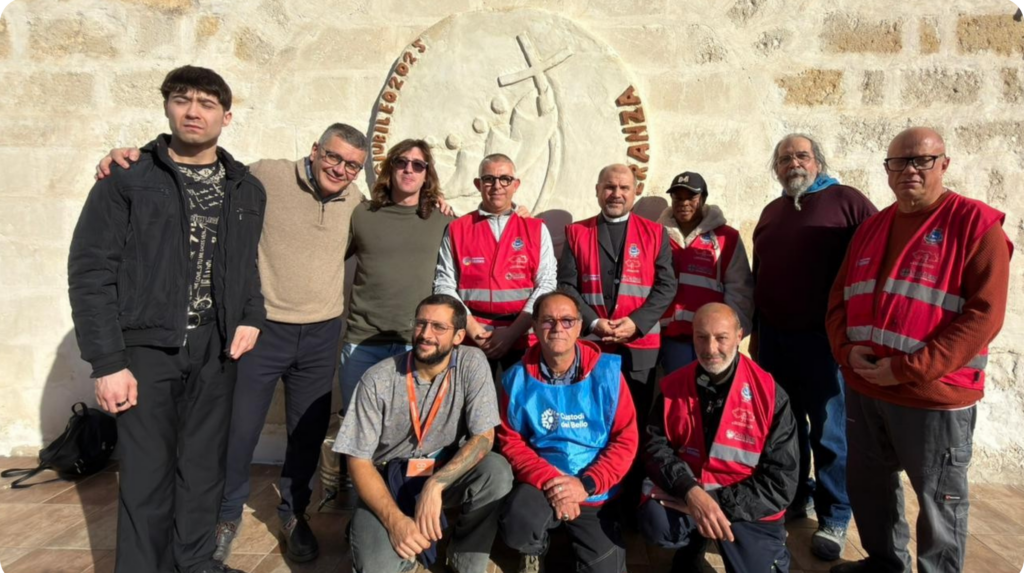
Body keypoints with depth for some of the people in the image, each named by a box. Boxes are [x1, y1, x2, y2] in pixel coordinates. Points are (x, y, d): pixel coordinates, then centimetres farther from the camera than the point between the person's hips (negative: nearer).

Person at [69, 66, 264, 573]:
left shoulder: (247, 190, 8)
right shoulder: (126, 180, -4)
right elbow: (90, 272, -7)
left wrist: (251, 317, 0)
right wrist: (107, 362, -12)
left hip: (215, 347, 3)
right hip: (147, 346, -3)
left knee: (204, 463, 12)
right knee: (147, 470, 4)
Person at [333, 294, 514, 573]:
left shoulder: (472, 363, -14)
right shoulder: (378, 379, -16)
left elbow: (484, 437, -15)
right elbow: (358, 460, -12)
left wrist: (434, 485, -29)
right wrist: (395, 520, -25)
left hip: (447, 472, 2)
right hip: (389, 478, -1)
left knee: (497, 470, -29)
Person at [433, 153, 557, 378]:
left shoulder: (536, 229, 8)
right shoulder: (456, 230, 9)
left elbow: (547, 283, -1)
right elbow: (444, 284, 3)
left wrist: (513, 332, -9)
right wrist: (472, 328, -9)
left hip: (523, 336, 0)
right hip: (471, 337, 0)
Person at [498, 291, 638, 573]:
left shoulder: (606, 372, -8)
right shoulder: (519, 378, -6)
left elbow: (626, 440, -8)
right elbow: (511, 442, -4)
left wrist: (586, 484, -19)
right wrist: (548, 480, -20)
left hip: (595, 494, 1)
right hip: (540, 485, -1)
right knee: (517, 527, -31)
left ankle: (574, 533, 27)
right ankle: (534, 548, 9)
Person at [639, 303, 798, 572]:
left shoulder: (769, 394, -11)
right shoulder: (673, 386, -4)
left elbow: (781, 481, -12)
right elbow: (655, 445, -8)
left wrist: (717, 503, -21)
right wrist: (690, 491, -27)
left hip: (749, 509, 0)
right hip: (686, 494, 1)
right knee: (655, 522, -28)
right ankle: (692, 547, 9)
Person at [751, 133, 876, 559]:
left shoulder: (846, 201, -5)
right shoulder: (772, 212, 14)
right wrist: (756, 330, 17)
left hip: (824, 335, -5)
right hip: (774, 336, 6)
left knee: (828, 431, 4)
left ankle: (834, 519, 19)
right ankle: (794, 497, 31)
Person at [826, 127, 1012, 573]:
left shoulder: (976, 224, -8)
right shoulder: (871, 228, 10)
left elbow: (984, 315, -16)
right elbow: (839, 298, 11)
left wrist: (910, 369, -21)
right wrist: (847, 349, -7)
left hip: (935, 395, -6)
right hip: (863, 389, 6)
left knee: (938, 499, 11)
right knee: (867, 485, 20)